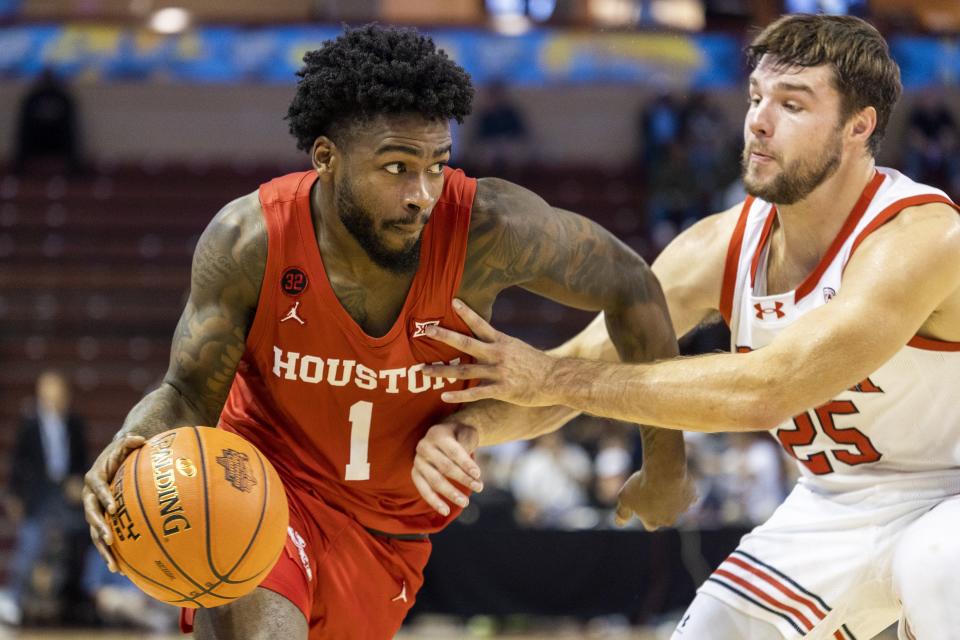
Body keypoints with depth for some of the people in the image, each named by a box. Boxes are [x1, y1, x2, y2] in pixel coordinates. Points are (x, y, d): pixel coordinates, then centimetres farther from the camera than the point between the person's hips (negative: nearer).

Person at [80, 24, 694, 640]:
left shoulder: (487, 229, -25)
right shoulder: (249, 241, -23)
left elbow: (630, 285, -9)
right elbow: (189, 396, -11)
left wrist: (666, 460, 0)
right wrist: (128, 450, -35)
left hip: (390, 530, 3)